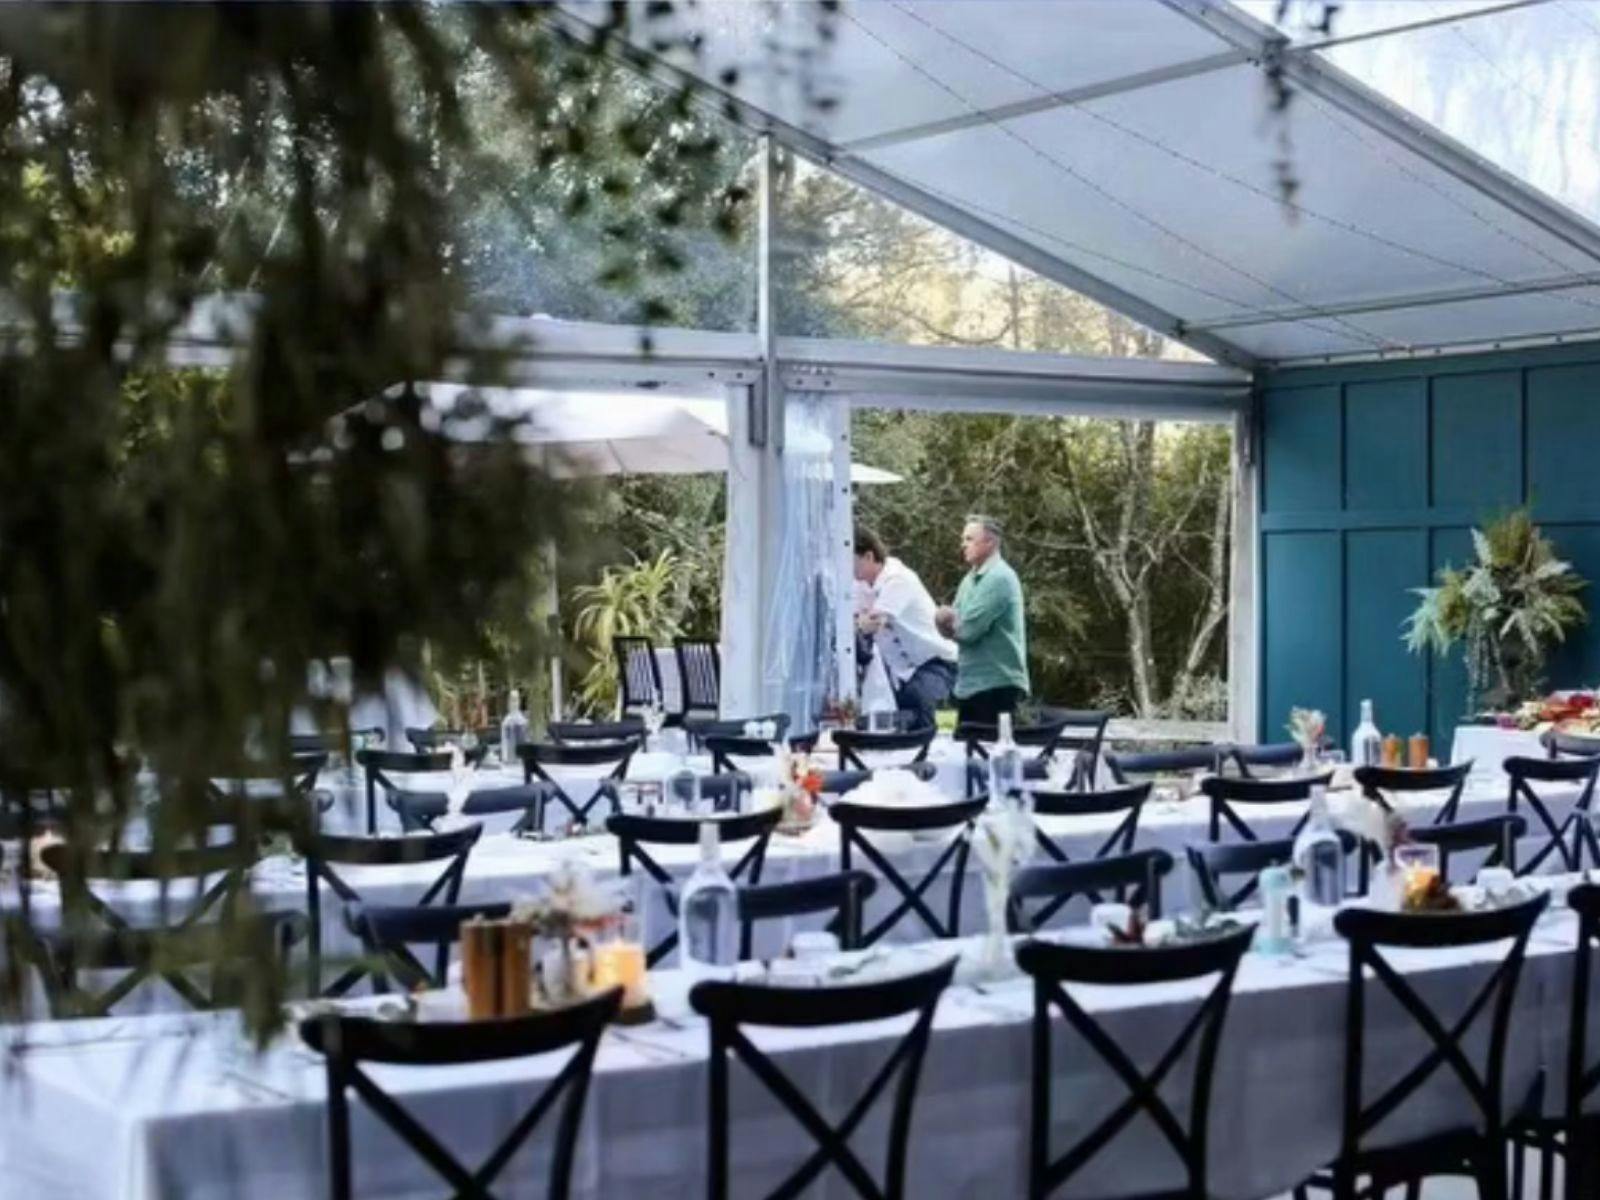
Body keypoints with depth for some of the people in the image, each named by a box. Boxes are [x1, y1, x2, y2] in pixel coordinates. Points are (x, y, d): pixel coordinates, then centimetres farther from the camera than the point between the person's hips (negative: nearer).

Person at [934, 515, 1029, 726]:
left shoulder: (999, 578, -13)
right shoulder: (971, 579, 16)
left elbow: (969, 629, -20)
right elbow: (947, 623, 13)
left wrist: (950, 621, 2)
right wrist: (945, 618, -10)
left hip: (997, 684, -9)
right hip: (969, 684, 9)